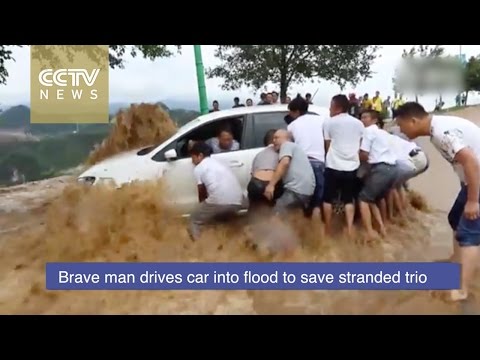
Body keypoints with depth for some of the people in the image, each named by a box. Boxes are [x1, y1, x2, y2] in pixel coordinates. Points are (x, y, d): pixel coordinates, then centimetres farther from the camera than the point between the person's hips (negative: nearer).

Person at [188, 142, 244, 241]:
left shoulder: (198, 168, 11)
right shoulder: (218, 163, 30)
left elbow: (202, 193, 18)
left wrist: (202, 206, 38)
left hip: (219, 202, -6)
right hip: (237, 202, 6)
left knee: (194, 220, 16)